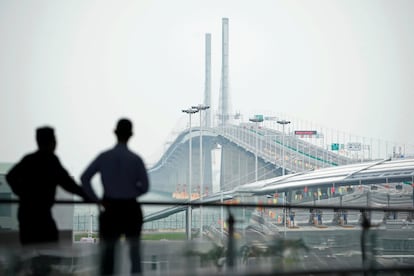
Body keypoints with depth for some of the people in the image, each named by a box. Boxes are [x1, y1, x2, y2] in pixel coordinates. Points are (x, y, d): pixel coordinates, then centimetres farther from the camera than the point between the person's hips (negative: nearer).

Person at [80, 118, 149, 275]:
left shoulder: (104, 157, -5)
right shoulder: (135, 159, -8)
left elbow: (84, 178, -9)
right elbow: (145, 187, -4)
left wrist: (96, 199, 0)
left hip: (111, 209, 1)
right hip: (131, 208, 0)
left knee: (108, 250, 7)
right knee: (134, 250, 14)